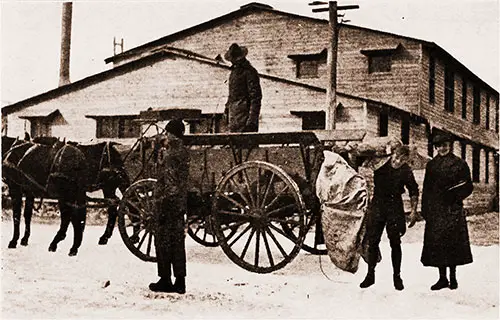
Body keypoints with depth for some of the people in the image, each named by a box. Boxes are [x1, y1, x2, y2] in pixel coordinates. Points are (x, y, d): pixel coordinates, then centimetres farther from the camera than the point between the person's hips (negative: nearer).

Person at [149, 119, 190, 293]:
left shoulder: (170, 155, -15)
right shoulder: (183, 152, 11)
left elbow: (170, 183, -20)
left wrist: (163, 203, -18)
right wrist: (163, 147, 19)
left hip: (169, 201, -8)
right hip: (181, 203, 8)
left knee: (163, 241, 0)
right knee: (178, 241, 11)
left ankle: (165, 280, 5)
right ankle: (180, 281, 14)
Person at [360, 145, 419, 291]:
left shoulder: (406, 172, -7)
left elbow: (414, 191, 7)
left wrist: (414, 211, 3)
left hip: (395, 207, -1)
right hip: (377, 205, 1)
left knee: (395, 243, 1)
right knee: (372, 241, 3)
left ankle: (397, 276, 14)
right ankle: (370, 275, 13)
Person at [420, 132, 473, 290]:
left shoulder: (460, 164, 3)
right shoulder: (431, 165, 11)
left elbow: (468, 188, 5)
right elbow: (426, 188, 13)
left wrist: (456, 195, -14)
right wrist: (425, 210, 7)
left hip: (453, 210, -3)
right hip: (435, 210, 3)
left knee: (453, 242, -4)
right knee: (437, 242, 0)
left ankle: (453, 277, 9)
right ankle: (442, 278, 9)